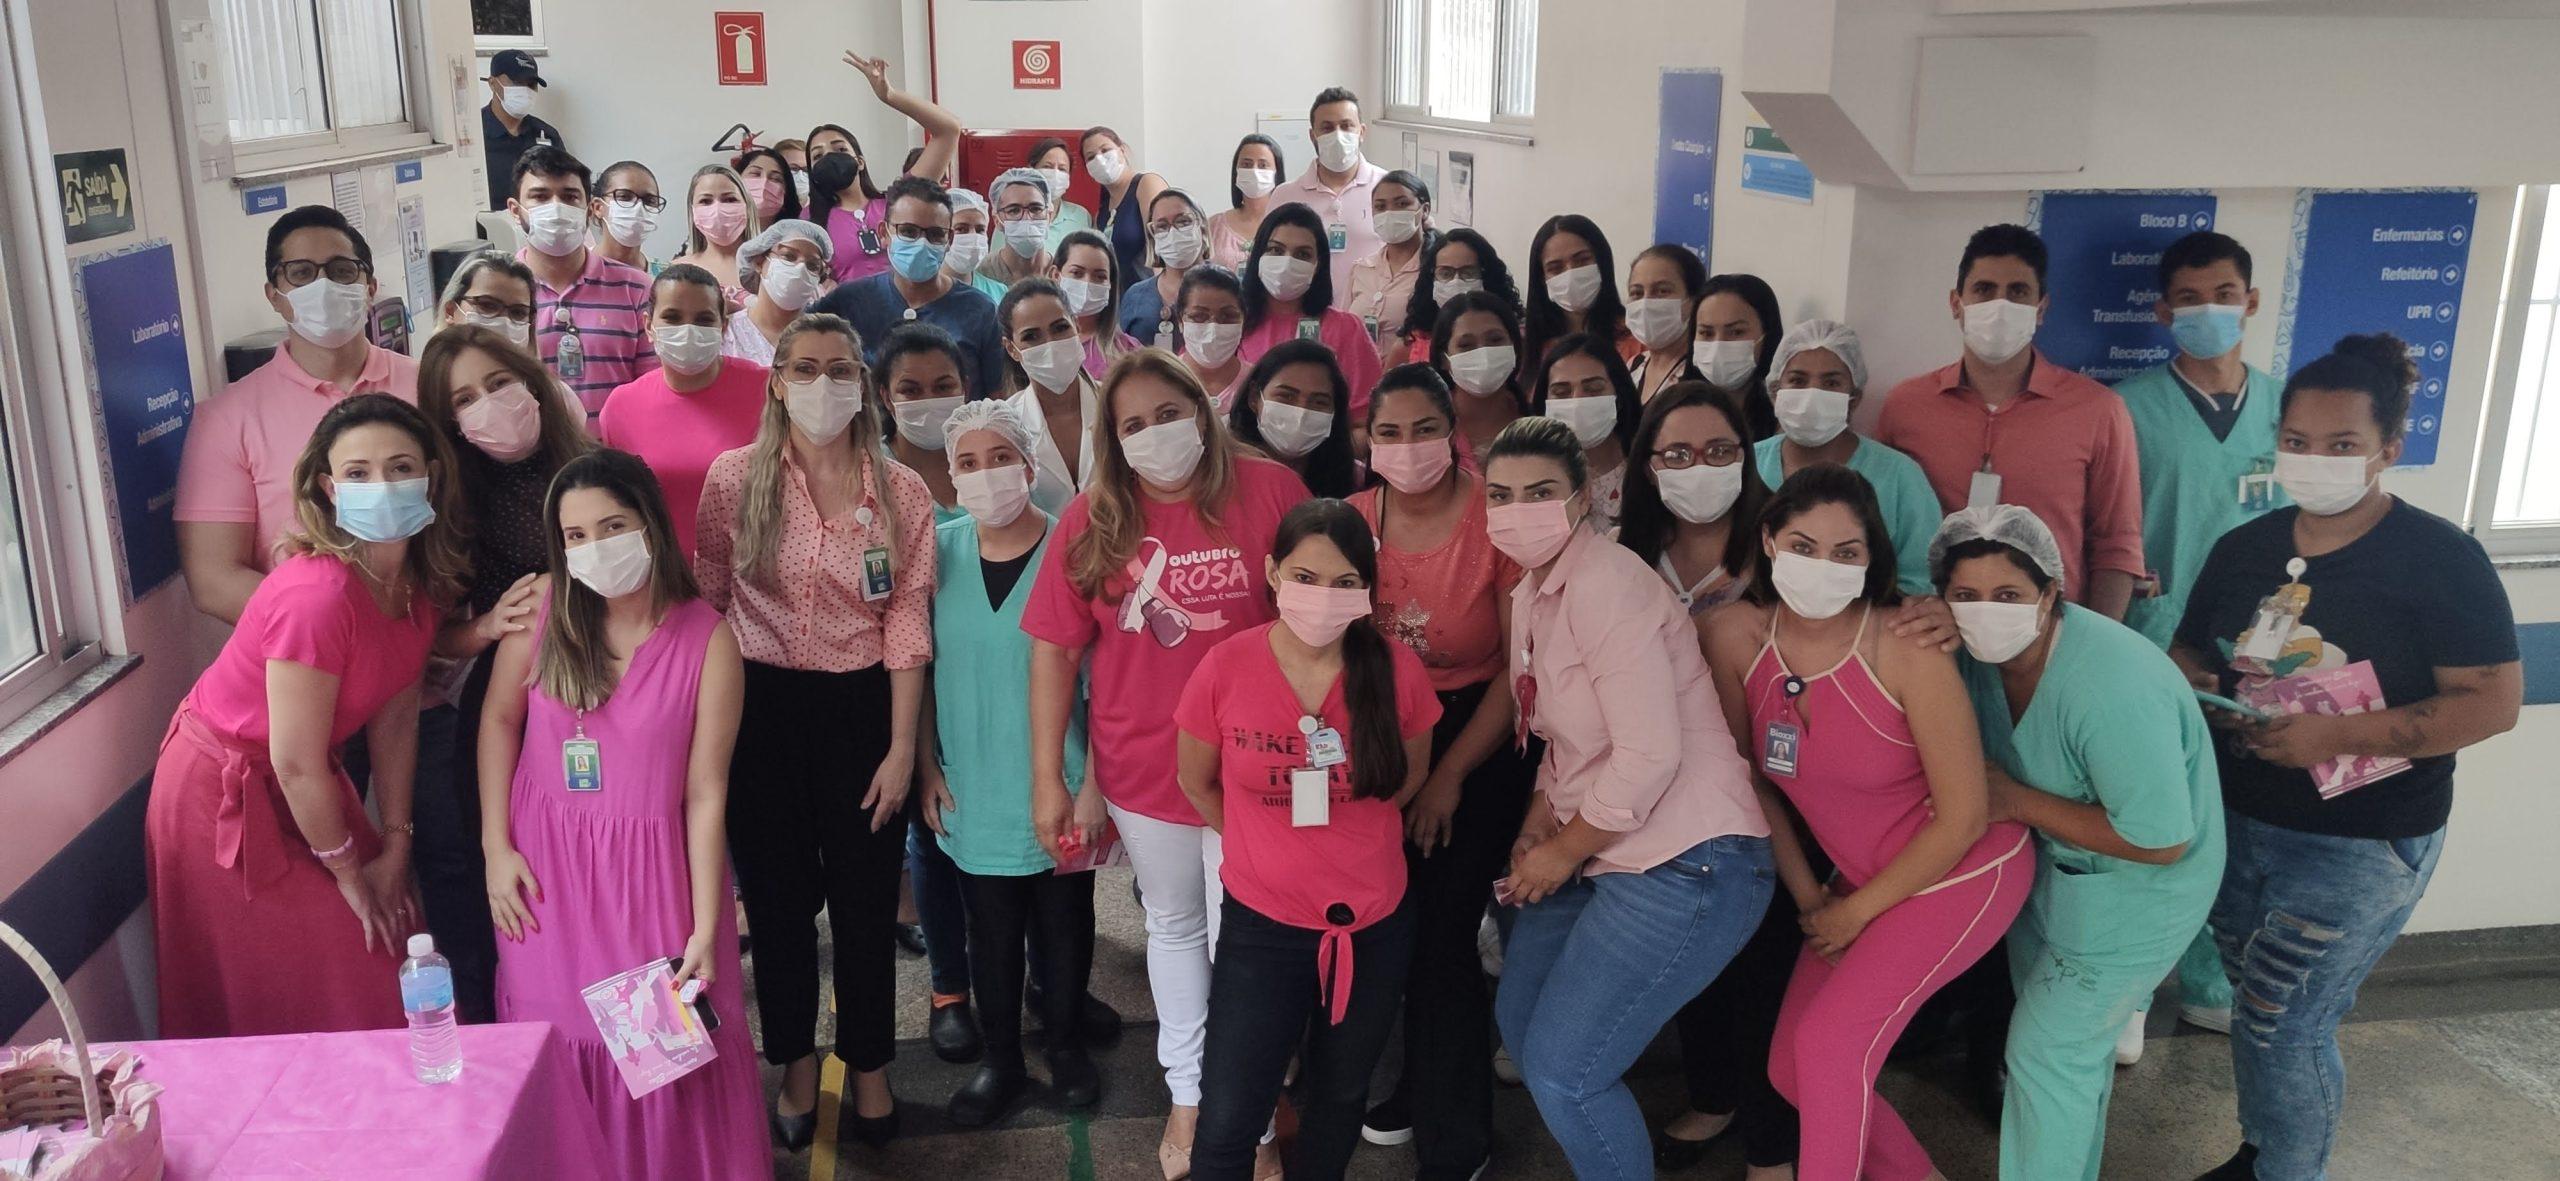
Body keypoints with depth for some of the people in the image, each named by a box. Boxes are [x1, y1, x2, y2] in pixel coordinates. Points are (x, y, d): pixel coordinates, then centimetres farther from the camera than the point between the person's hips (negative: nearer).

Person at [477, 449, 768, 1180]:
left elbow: (706, 791, -12)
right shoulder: (542, 612, -6)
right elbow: (499, 721, 8)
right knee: (558, 1035, 9)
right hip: (546, 860, 2)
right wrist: (496, 847, 1)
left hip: (652, 863, -2)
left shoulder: (707, 639, -12)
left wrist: (705, 929, -12)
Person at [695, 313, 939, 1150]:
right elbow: (706, 601, 1)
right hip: (764, 707, 0)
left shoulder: (901, 491, -3)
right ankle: (797, 1065, 33)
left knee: (866, 901, 10)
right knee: (779, 897, 13)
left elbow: (906, 624, -4)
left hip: (863, 707, 0)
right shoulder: (733, 477, -4)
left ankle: (869, 1068, 30)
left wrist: (901, 746, -6)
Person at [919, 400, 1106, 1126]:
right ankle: (999, 1058, 32)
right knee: (990, 931, 14)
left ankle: (1067, 1047, 35)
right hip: (973, 792, 2)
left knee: (1063, 925, 13)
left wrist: (1095, 786, -11)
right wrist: (929, 769, 2)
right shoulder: (939, 550, -2)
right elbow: (922, 669, 5)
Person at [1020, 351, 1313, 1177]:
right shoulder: (1092, 519, -7)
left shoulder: (1269, 491, -13)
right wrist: (1048, 780, -4)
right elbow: (1054, 649, -3)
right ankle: (1187, 1092, 42)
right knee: (1175, 929, 22)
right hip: (1142, 766, 2)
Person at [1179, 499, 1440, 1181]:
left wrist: (1343, 835, 8)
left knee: (1341, 1097, 23)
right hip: (1261, 925, -2)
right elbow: (1197, 782, 3)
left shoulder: (1397, 670, -12)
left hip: (1375, 924, 2)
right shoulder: (1225, 669, -15)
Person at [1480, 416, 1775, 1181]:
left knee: (1561, 1069, -7)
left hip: (1687, 863, -10)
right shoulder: (1532, 592, 9)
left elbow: (1650, 756, -24)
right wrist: (1535, 834, 3)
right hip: (1608, 857, 10)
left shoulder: (1604, 584, -20)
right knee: (1519, 1023, 18)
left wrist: (1562, 854, -13)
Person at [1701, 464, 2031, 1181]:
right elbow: (1751, 772, 2)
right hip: (1858, 877, 6)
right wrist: (1806, 893, 3)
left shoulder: (1908, 650, -27)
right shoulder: (1735, 636, -14)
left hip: (1963, 872, -5)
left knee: (1831, 1041, -16)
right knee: (1790, 1070, 6)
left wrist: (1856, 912, -10)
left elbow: (1964, 816, -19)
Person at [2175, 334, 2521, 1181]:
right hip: (2236, 823, 6)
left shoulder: (2440, 558, -14)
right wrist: (2191, 681, -11)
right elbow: (2189, 649, 14)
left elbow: (2493, 704, -17)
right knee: (2263, 1013, 17)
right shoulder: (2243, 548, 3)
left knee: (2282, 1025, -4)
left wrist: (2334, 735, -25)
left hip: (2362, 844, -5)